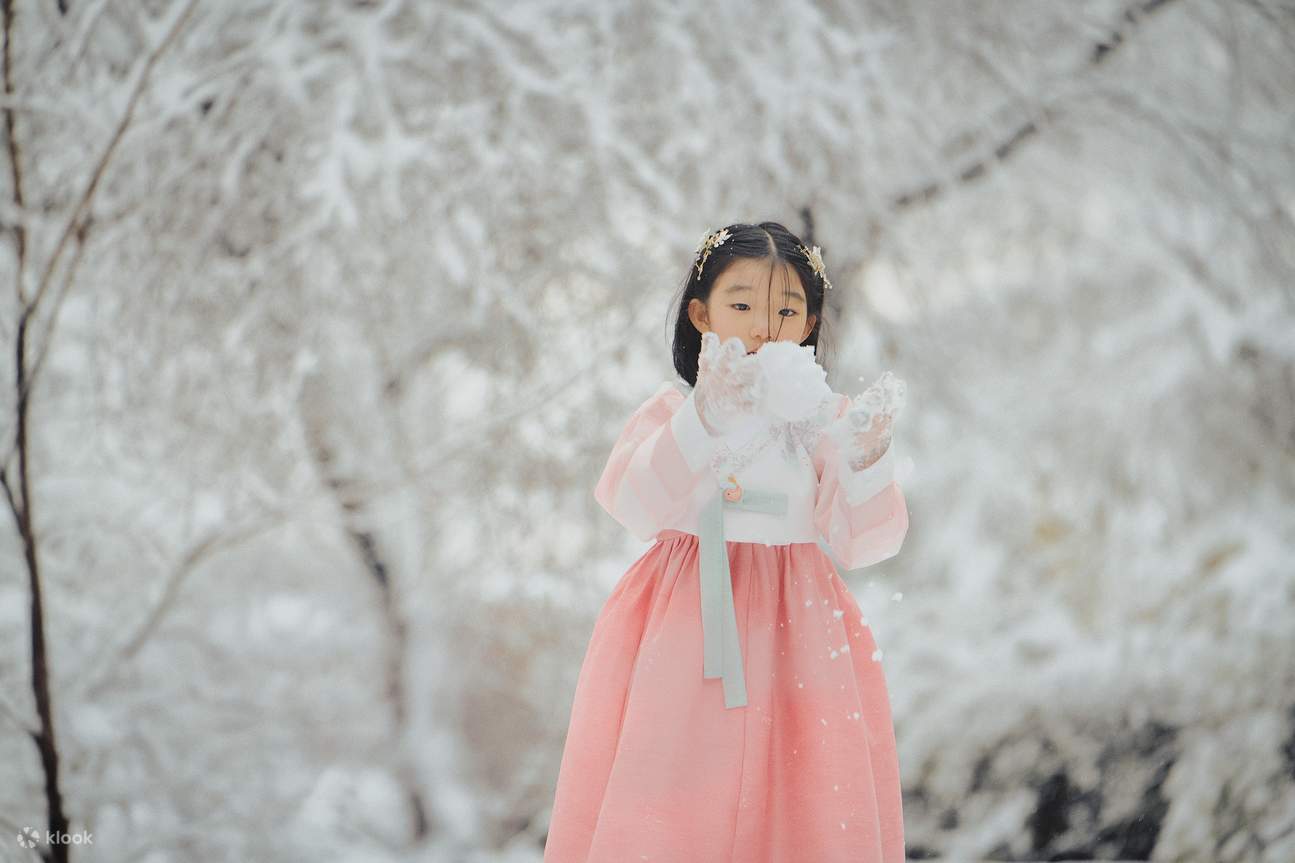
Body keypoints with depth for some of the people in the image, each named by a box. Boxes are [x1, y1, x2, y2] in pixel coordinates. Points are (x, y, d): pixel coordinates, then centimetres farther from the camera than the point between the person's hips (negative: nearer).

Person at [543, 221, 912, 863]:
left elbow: (862, 543, -4)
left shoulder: (823, 418, 4)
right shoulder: (671, 410, 2)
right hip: (683, 630, -1)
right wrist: (706, 418, -29)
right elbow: (630, 504, -17)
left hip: (792, 633, 1)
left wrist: (868, 458, -22)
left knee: (795, 808, 0)